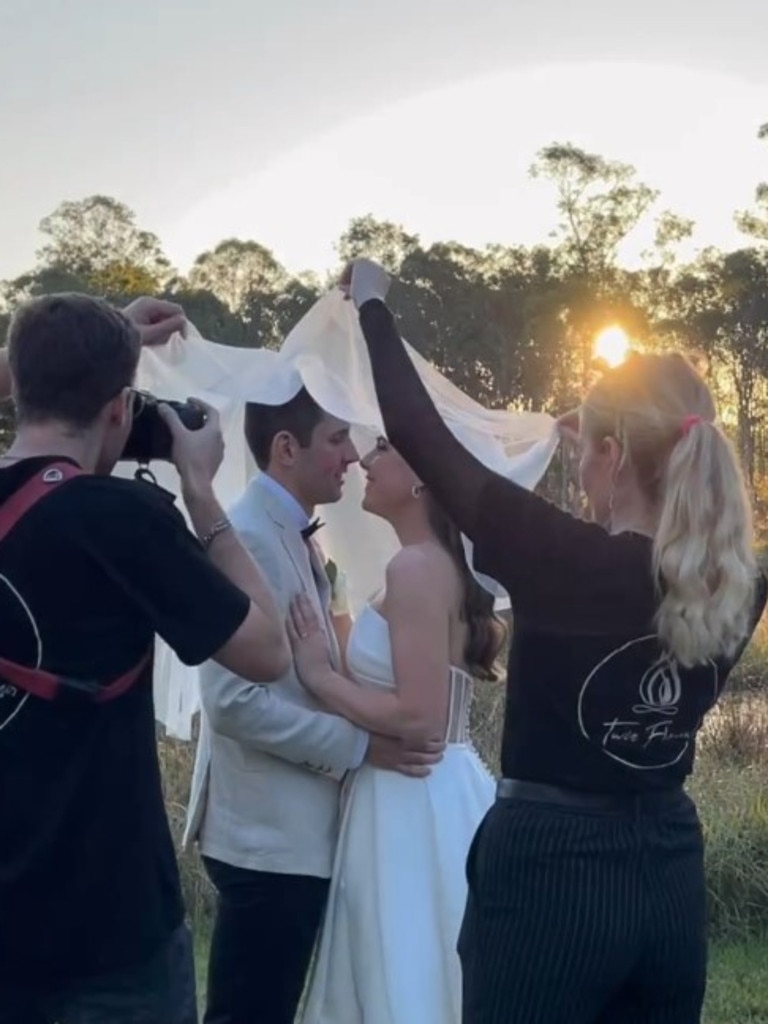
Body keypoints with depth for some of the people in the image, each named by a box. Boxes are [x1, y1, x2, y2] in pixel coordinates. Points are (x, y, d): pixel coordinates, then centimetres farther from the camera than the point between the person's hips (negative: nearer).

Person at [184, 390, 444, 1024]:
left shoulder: (295, 536, 12)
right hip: (268, 835, -10)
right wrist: (359, 743, -21)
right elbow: (235, 700, -25)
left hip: (296, 828, 10)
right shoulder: (251, 539, -18)